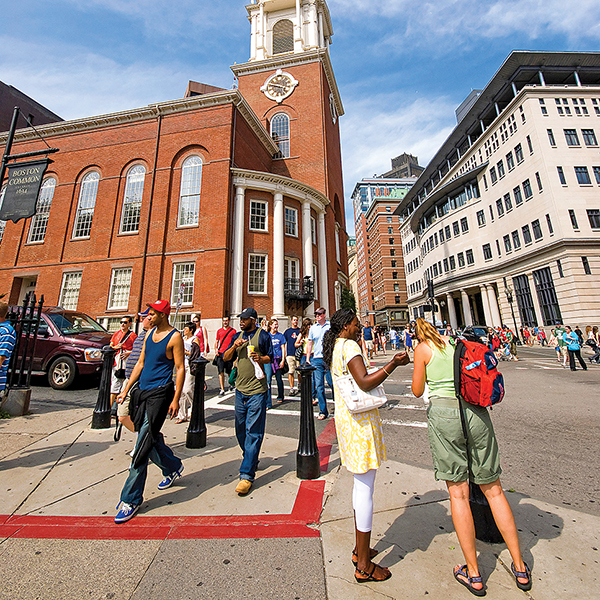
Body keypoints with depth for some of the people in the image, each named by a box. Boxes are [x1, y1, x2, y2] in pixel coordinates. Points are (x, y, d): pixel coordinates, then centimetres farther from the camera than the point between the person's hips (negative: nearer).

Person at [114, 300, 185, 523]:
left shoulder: (174, 337, -12)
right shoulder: (149, 334, 11)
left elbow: (180, 369, -13)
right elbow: (140, 364, 17)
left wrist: (176, 400, -16)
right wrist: (126, 389, 15)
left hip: (160, 393, -8)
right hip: (143, 391, 8)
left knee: (143, 444, -4)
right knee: (150, 438, 17)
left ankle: (131, 499, 10)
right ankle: (173, 467, 40)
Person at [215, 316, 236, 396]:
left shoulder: (233, 330, 5)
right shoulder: (219, 331, 12)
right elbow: (216, 341, 17)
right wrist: (216, 349, 0)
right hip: (220, 353, 2)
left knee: (229, 371, 8)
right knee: (221, 372, -2)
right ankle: (222, 389, 3)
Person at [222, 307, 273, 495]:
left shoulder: (263, 335, -4)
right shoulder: (238, 336, 11)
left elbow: (271, 357, 1)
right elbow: (226, 358, 12)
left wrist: (261, 358, -20)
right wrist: (234, 346, -7)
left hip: (257, 391, -6)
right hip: (240, 389, 6)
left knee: (253, 432, -1)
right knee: (240, 429, 17)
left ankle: (247, 475, 8)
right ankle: (251, 460, 40)